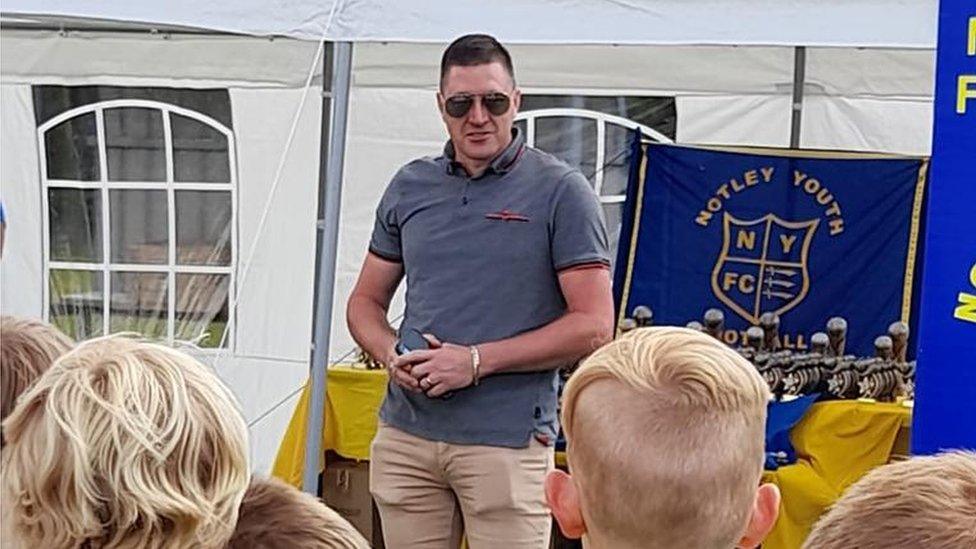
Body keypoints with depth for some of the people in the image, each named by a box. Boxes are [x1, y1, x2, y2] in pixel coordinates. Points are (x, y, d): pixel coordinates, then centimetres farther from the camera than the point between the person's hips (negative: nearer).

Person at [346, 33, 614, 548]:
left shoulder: (561, 191, -3)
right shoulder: (409, 186, 11)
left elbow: (593, 325, -8)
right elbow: (366, 301, 18)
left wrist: (477, 361, -13)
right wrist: (392, 355, -4)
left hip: (508, 441, -4)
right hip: (405, 433, 4)